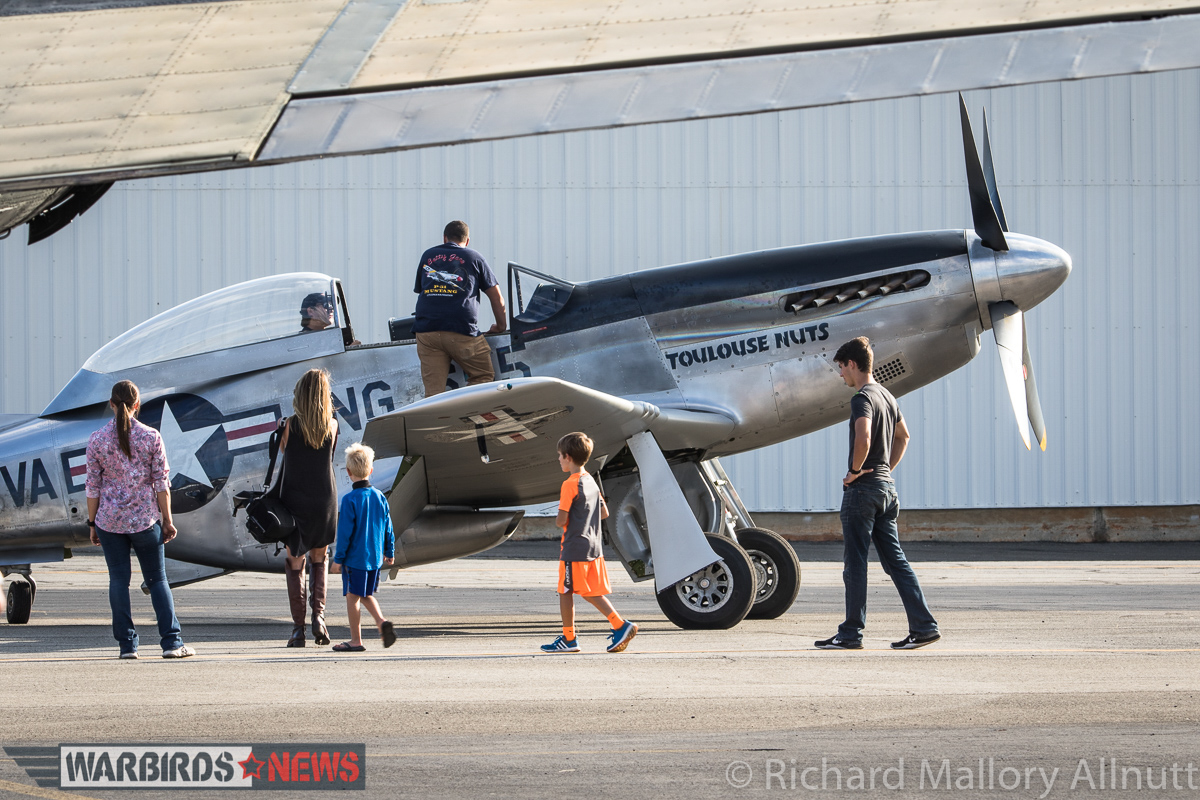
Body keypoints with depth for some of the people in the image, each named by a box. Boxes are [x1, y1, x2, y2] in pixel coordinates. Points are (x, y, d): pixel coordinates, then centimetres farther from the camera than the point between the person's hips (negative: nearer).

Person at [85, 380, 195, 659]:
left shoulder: (97, 440, -4)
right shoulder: (151, 437, -5)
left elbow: (93, 487, -1)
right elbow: (162, 483, -4)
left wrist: (92, 522, 8)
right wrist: (167, 520, 4)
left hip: (110, 520, 0)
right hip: (145, 519, 0)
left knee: (118, 580, 6)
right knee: (157, 579, 6)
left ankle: (127, 644, 4)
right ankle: (171, 641, 0)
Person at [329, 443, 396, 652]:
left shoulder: (350, 500, -15)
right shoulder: (380, 497, 2)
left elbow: (345, 532, -14)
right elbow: (388, 528, 8)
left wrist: (338, 558, -7)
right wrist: (389, 553, 19)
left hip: (355, 557, -6)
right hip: (375, 557, 6)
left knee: (352, 597, 3)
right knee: (367, 594, 21)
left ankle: (356, 641, 7)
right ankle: (381, 622, 0)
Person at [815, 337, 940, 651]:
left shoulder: (862, 398, -14)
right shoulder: (887, 396, 14)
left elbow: (863, 439, -31)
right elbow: (903, 436, 28)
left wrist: (855, 470, -16)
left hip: (863, 487, -9)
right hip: (887, 487, 9)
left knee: (855, 563, -2)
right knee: (894, 559, 8)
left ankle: (851, 633, 1)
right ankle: (923, 626, 3)